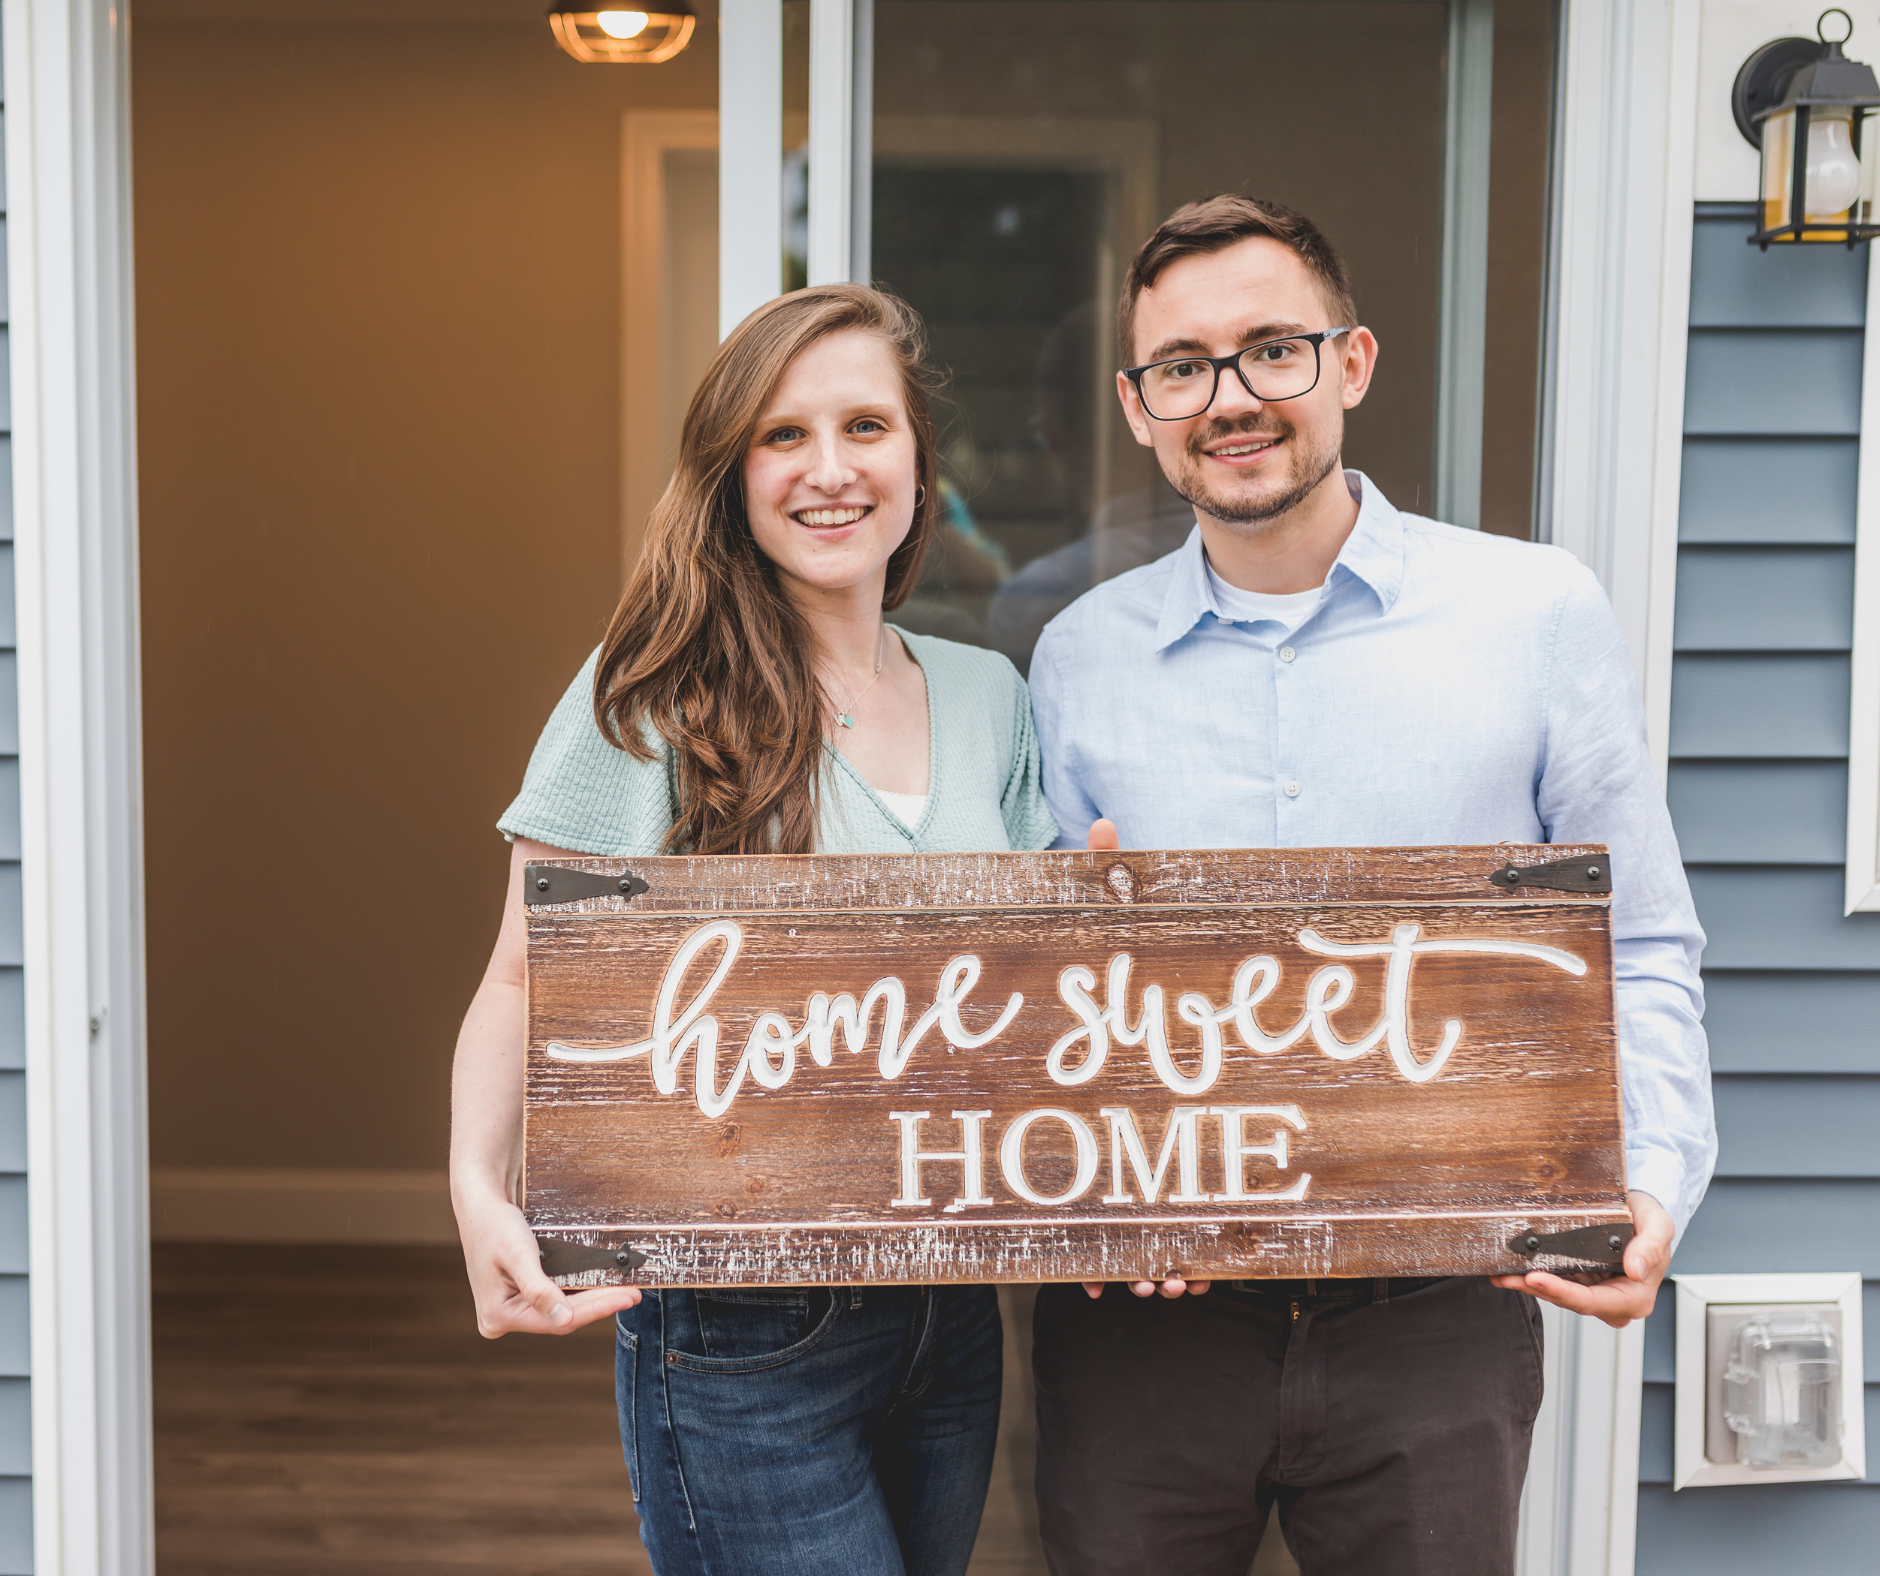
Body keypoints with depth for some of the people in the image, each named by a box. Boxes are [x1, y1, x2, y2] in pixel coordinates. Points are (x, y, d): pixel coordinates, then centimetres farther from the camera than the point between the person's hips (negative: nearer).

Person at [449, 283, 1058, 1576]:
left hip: (951, 1317, 5)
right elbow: (527, 984, -6)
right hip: (743, 1335, -5)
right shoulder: (653, 702, -8)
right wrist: (481, 1192, -24)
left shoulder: (989, 697, 6)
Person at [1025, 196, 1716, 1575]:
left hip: (1435, 1319, -1)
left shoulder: (1539, 615, -2)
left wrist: (1653, 1179, -14)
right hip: (1144, 1305, 2)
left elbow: (1641, 956, 2)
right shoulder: (1079, 657, 5)